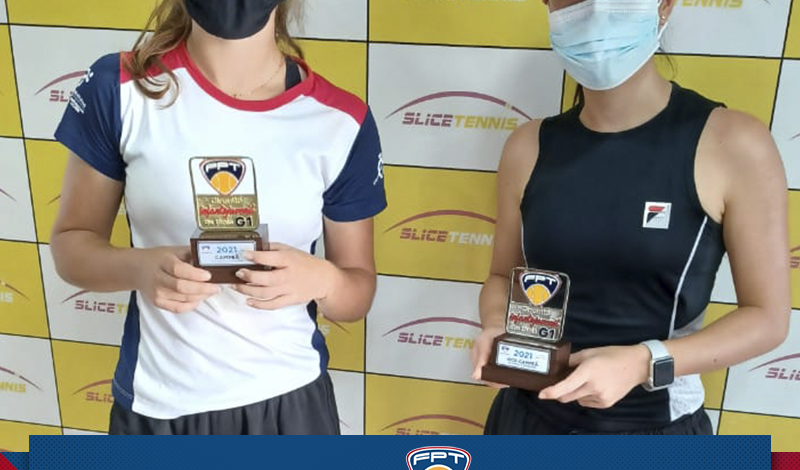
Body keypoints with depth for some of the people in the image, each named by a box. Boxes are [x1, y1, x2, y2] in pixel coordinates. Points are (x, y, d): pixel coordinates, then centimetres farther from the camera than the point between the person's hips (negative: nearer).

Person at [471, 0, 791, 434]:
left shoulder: (733, 145, -13)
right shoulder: (528, 147, -4)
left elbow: (767, 316, -8)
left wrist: (646, 363, -22)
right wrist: (496, 330, -14)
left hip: (655, 428, -2)